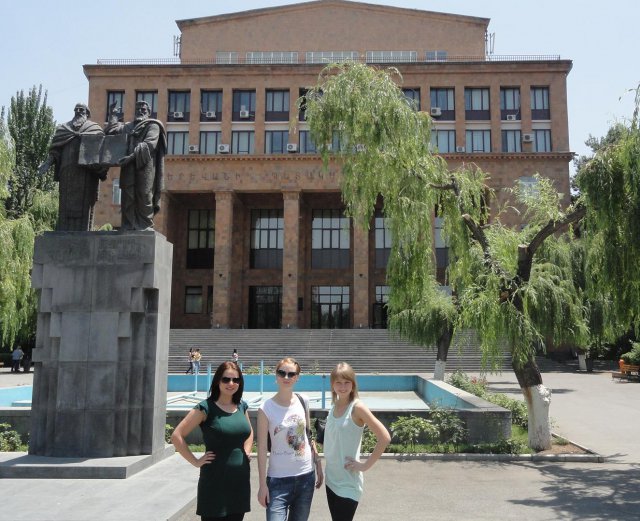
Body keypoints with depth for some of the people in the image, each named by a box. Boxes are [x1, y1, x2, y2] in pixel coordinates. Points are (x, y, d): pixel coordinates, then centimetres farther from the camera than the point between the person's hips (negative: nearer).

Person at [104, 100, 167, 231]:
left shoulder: (153, 126, 7)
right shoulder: (128, 126, 26)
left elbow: (148, 144, -9)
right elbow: (109, 131, 20)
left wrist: (132, 156, -20)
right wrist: (114, 115, 23)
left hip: (145, 165, -5)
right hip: (128, 166, 5)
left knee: (144, 196, -8)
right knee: (127, 197, -2)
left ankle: (145, 226, -7)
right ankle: (128, 226, -2)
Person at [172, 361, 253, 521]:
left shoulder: (242, 406, 8)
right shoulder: (206, 408, -10)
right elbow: (177, 436, -12)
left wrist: (246, 451, 11)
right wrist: (196, 461, -11)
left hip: (241, 480, 6)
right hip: (214, 483, -5)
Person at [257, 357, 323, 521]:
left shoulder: (303, 401, 2)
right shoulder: (266, 408, -10)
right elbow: (262, 449, -8)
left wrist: (318, 465, 10)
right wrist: (262, 485, -9)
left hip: (306, 476, 4)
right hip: (279, 479, -4)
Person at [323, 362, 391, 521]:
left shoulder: (357, 407, -16)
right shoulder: (334, 407, 3)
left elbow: (384, 438, -19)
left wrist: (365, 465, -15)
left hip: (348, 483, -6)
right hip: (332, 479, 6)